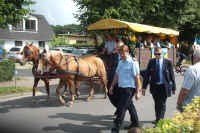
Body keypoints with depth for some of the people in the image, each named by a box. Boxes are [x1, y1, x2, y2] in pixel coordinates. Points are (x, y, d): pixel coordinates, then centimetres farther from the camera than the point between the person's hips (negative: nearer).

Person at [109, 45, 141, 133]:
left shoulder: (133, 63, -12)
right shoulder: (120, 62, 11)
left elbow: (137, 78, -13)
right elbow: (117, 75, 18)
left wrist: (137, 92, -14)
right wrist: (112, 86, 16)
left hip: (129, 88, -7)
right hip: (121, 87, 7)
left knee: (121, 108, -8)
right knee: (129, 106, 21)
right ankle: (135, 123, 39)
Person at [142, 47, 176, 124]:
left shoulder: (168, 62, -4)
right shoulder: (151, 62, 1)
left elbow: (172, 75, 0)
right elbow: (147, 75, 1)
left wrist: (173, 87, 2)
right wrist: (144, 87, -4)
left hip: (164, 86, -2)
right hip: (154, 86, 3)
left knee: (162, 104, -3)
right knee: (156, 104, 13)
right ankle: (157, 119, 30)